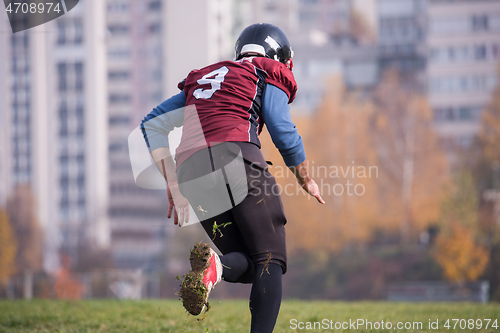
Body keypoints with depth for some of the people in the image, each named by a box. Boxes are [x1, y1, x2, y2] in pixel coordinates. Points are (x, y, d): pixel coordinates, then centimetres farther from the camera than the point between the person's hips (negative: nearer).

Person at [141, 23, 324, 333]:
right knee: (269, 260, -1)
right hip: (235, 154, -5)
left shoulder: (201, 79, 34)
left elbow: (153, 124, 28)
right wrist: (307, 180, 25)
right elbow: (285, 135, 8)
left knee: (246, 265, 11)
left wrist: (173, 185, 25)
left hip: (190, 168, 5)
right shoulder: (269, 75, 18)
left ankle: (213, 264, -24)